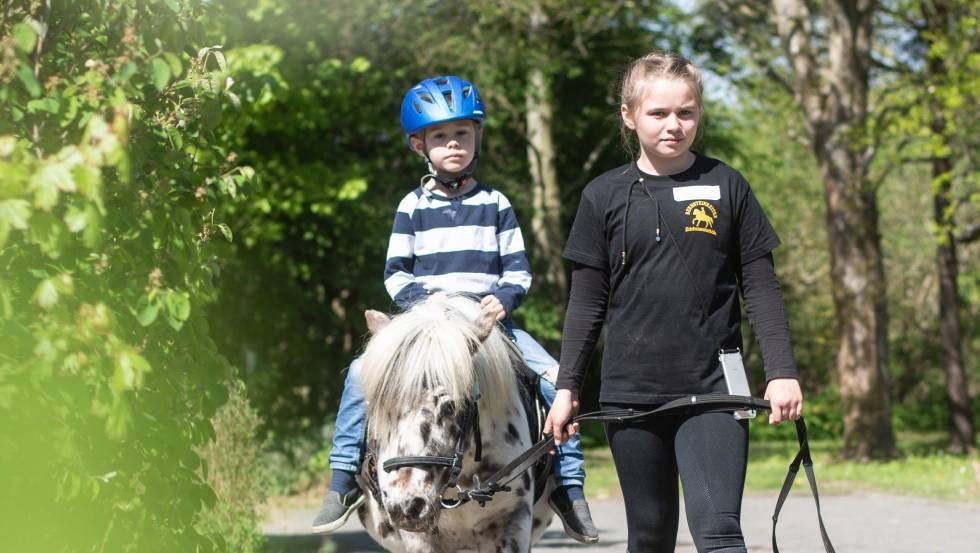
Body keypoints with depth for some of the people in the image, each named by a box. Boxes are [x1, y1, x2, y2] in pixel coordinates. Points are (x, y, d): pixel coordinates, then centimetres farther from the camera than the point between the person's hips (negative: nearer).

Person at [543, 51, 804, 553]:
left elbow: (760, 289, 5)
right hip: (630, 391, 2)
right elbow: (587, 302, 8)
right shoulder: (604, 197, 5)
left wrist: (781, 372, -3)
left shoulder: (726, 187, 3)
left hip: (712, 391, -2)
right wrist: (567, 386, 4)